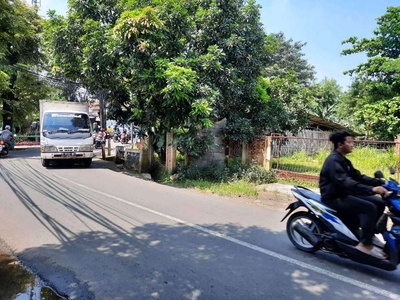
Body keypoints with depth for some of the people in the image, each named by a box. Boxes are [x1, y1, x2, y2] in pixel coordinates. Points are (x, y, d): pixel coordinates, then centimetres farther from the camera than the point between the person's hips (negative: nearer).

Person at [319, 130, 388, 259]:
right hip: (334, 198, -10)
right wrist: (371, 189, -40)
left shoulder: (344, 160, 15)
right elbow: (344, 182, -32)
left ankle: (369, 233, 15)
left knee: (379, 203, 3)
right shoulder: (333, 160, -18)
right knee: (370, 208, -24)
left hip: (344, 194, 10)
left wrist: (380, 182, -1)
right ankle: (365, 244, -14)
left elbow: (358, 176, 11)